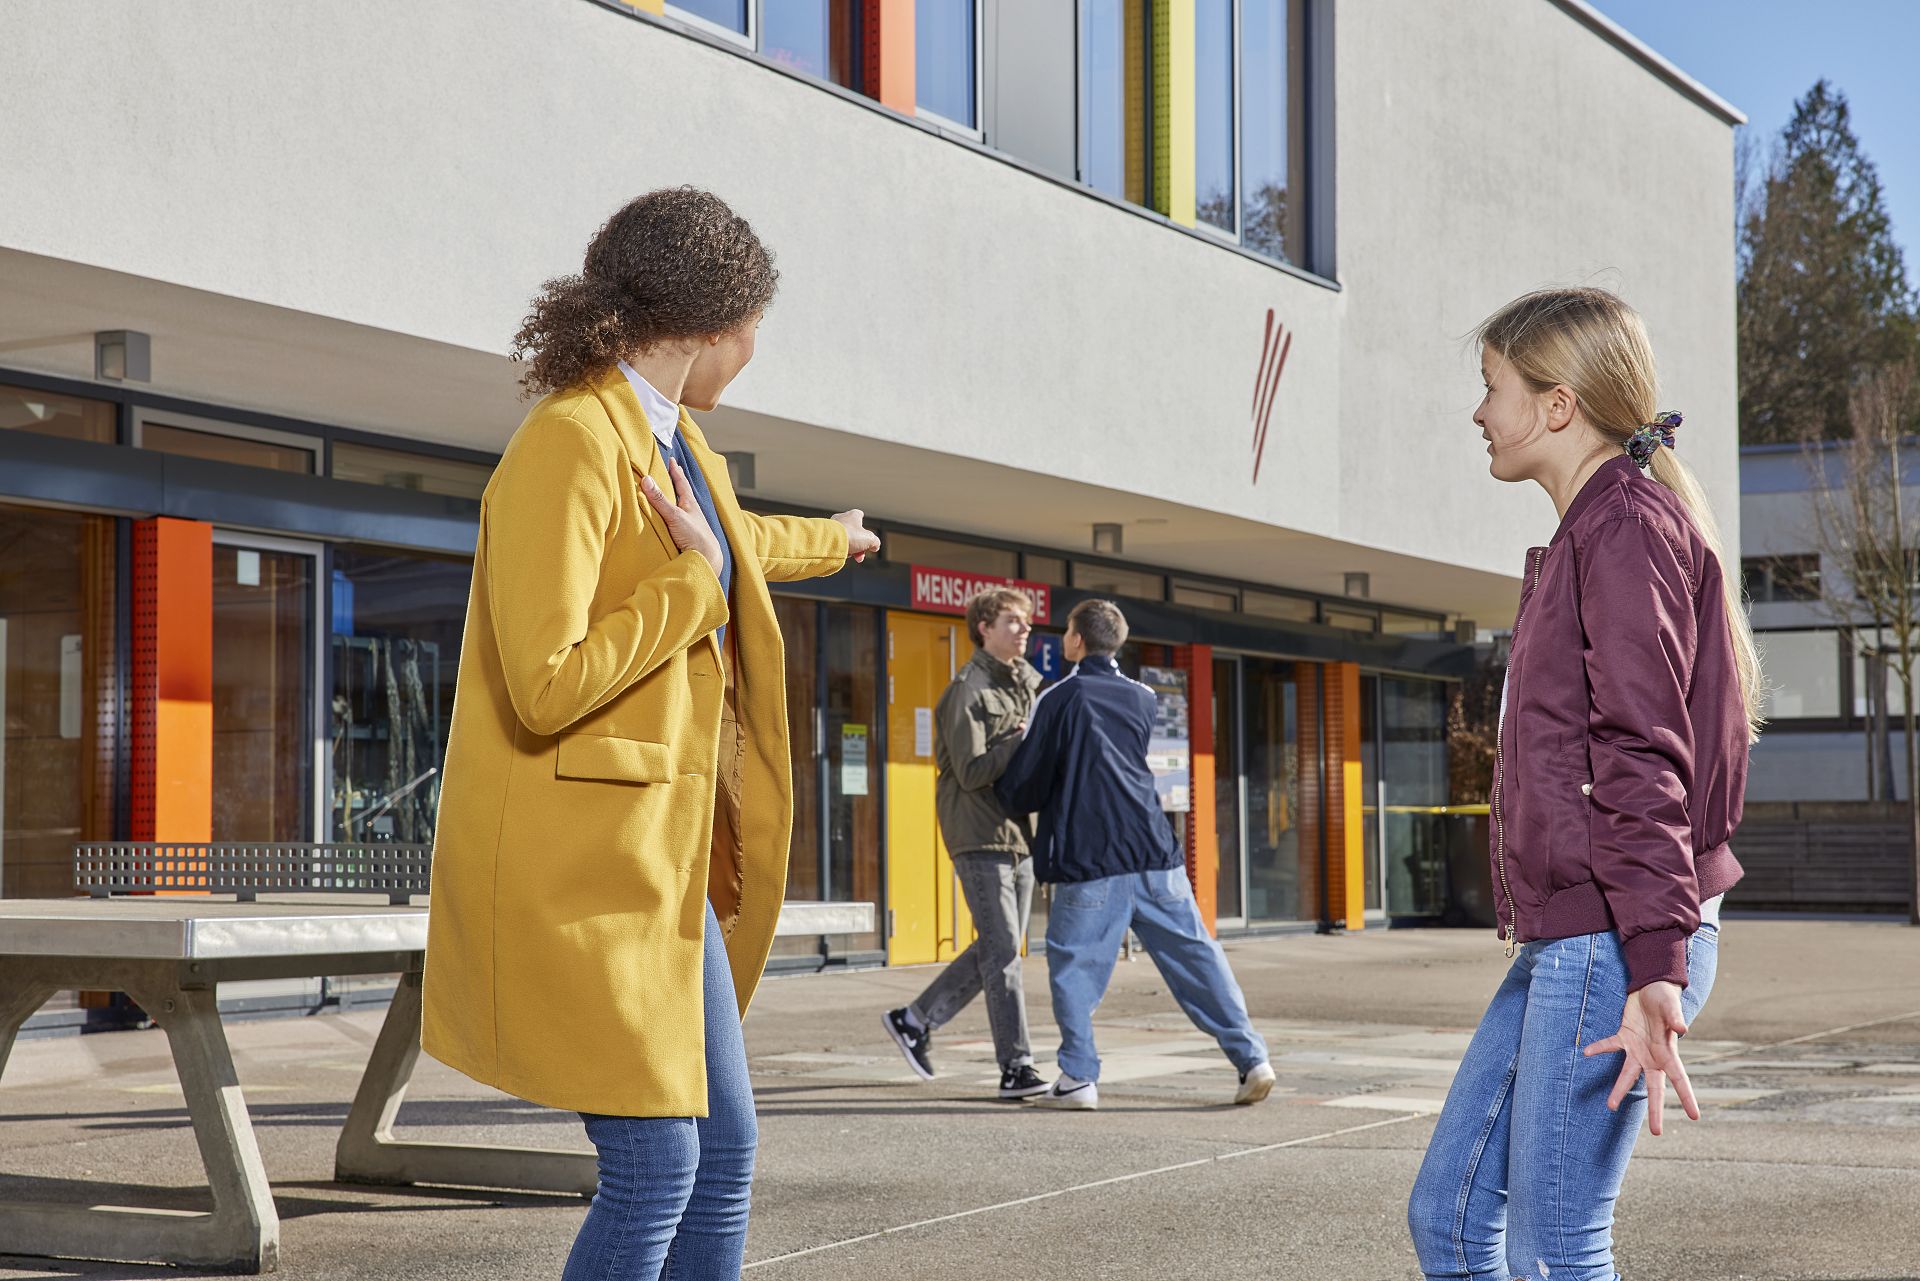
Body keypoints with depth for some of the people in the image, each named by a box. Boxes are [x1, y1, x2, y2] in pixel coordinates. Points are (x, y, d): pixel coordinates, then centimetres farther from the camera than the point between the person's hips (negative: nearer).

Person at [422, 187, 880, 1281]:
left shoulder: (674, 440, 12)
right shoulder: (566, 444, -18)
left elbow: (735, 541, 37)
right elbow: (544, 688, -25)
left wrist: (832, 541, 56)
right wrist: (692, 583, -14)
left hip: (660, 853, 10)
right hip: (573, 856, -10)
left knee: (725, 1151, 10)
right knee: (656, 1167, -9)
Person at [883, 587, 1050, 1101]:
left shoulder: (1026, 683, 15)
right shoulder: (968, 690, -10)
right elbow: (972, 772, -17)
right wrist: (1025, 740, -19)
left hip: (1018, 833, 8)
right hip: (979, 835, -8)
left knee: (996, 949, 10)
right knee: (1002, 950, -10)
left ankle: (914, 1020, 22)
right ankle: (1016, 1068, -9)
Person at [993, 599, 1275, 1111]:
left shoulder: (1059, 700, -1)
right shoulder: (1143, 699, 15)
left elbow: (1020, 789, 2)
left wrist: (1011, 797, 25)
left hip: (1088, 862, -5)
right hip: (1155, 856, 5)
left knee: (1073, 965, 5)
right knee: (1196, 956, 6)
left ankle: (1078, 1078, 3)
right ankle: (1251, 1058, 2)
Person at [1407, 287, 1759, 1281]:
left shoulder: (1629, 525, -10)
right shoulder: (1582, 538, 21)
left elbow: (1644, 759, -19)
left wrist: (1655, 971, -26)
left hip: (1609, 944, -10)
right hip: (1558, 941, 10)